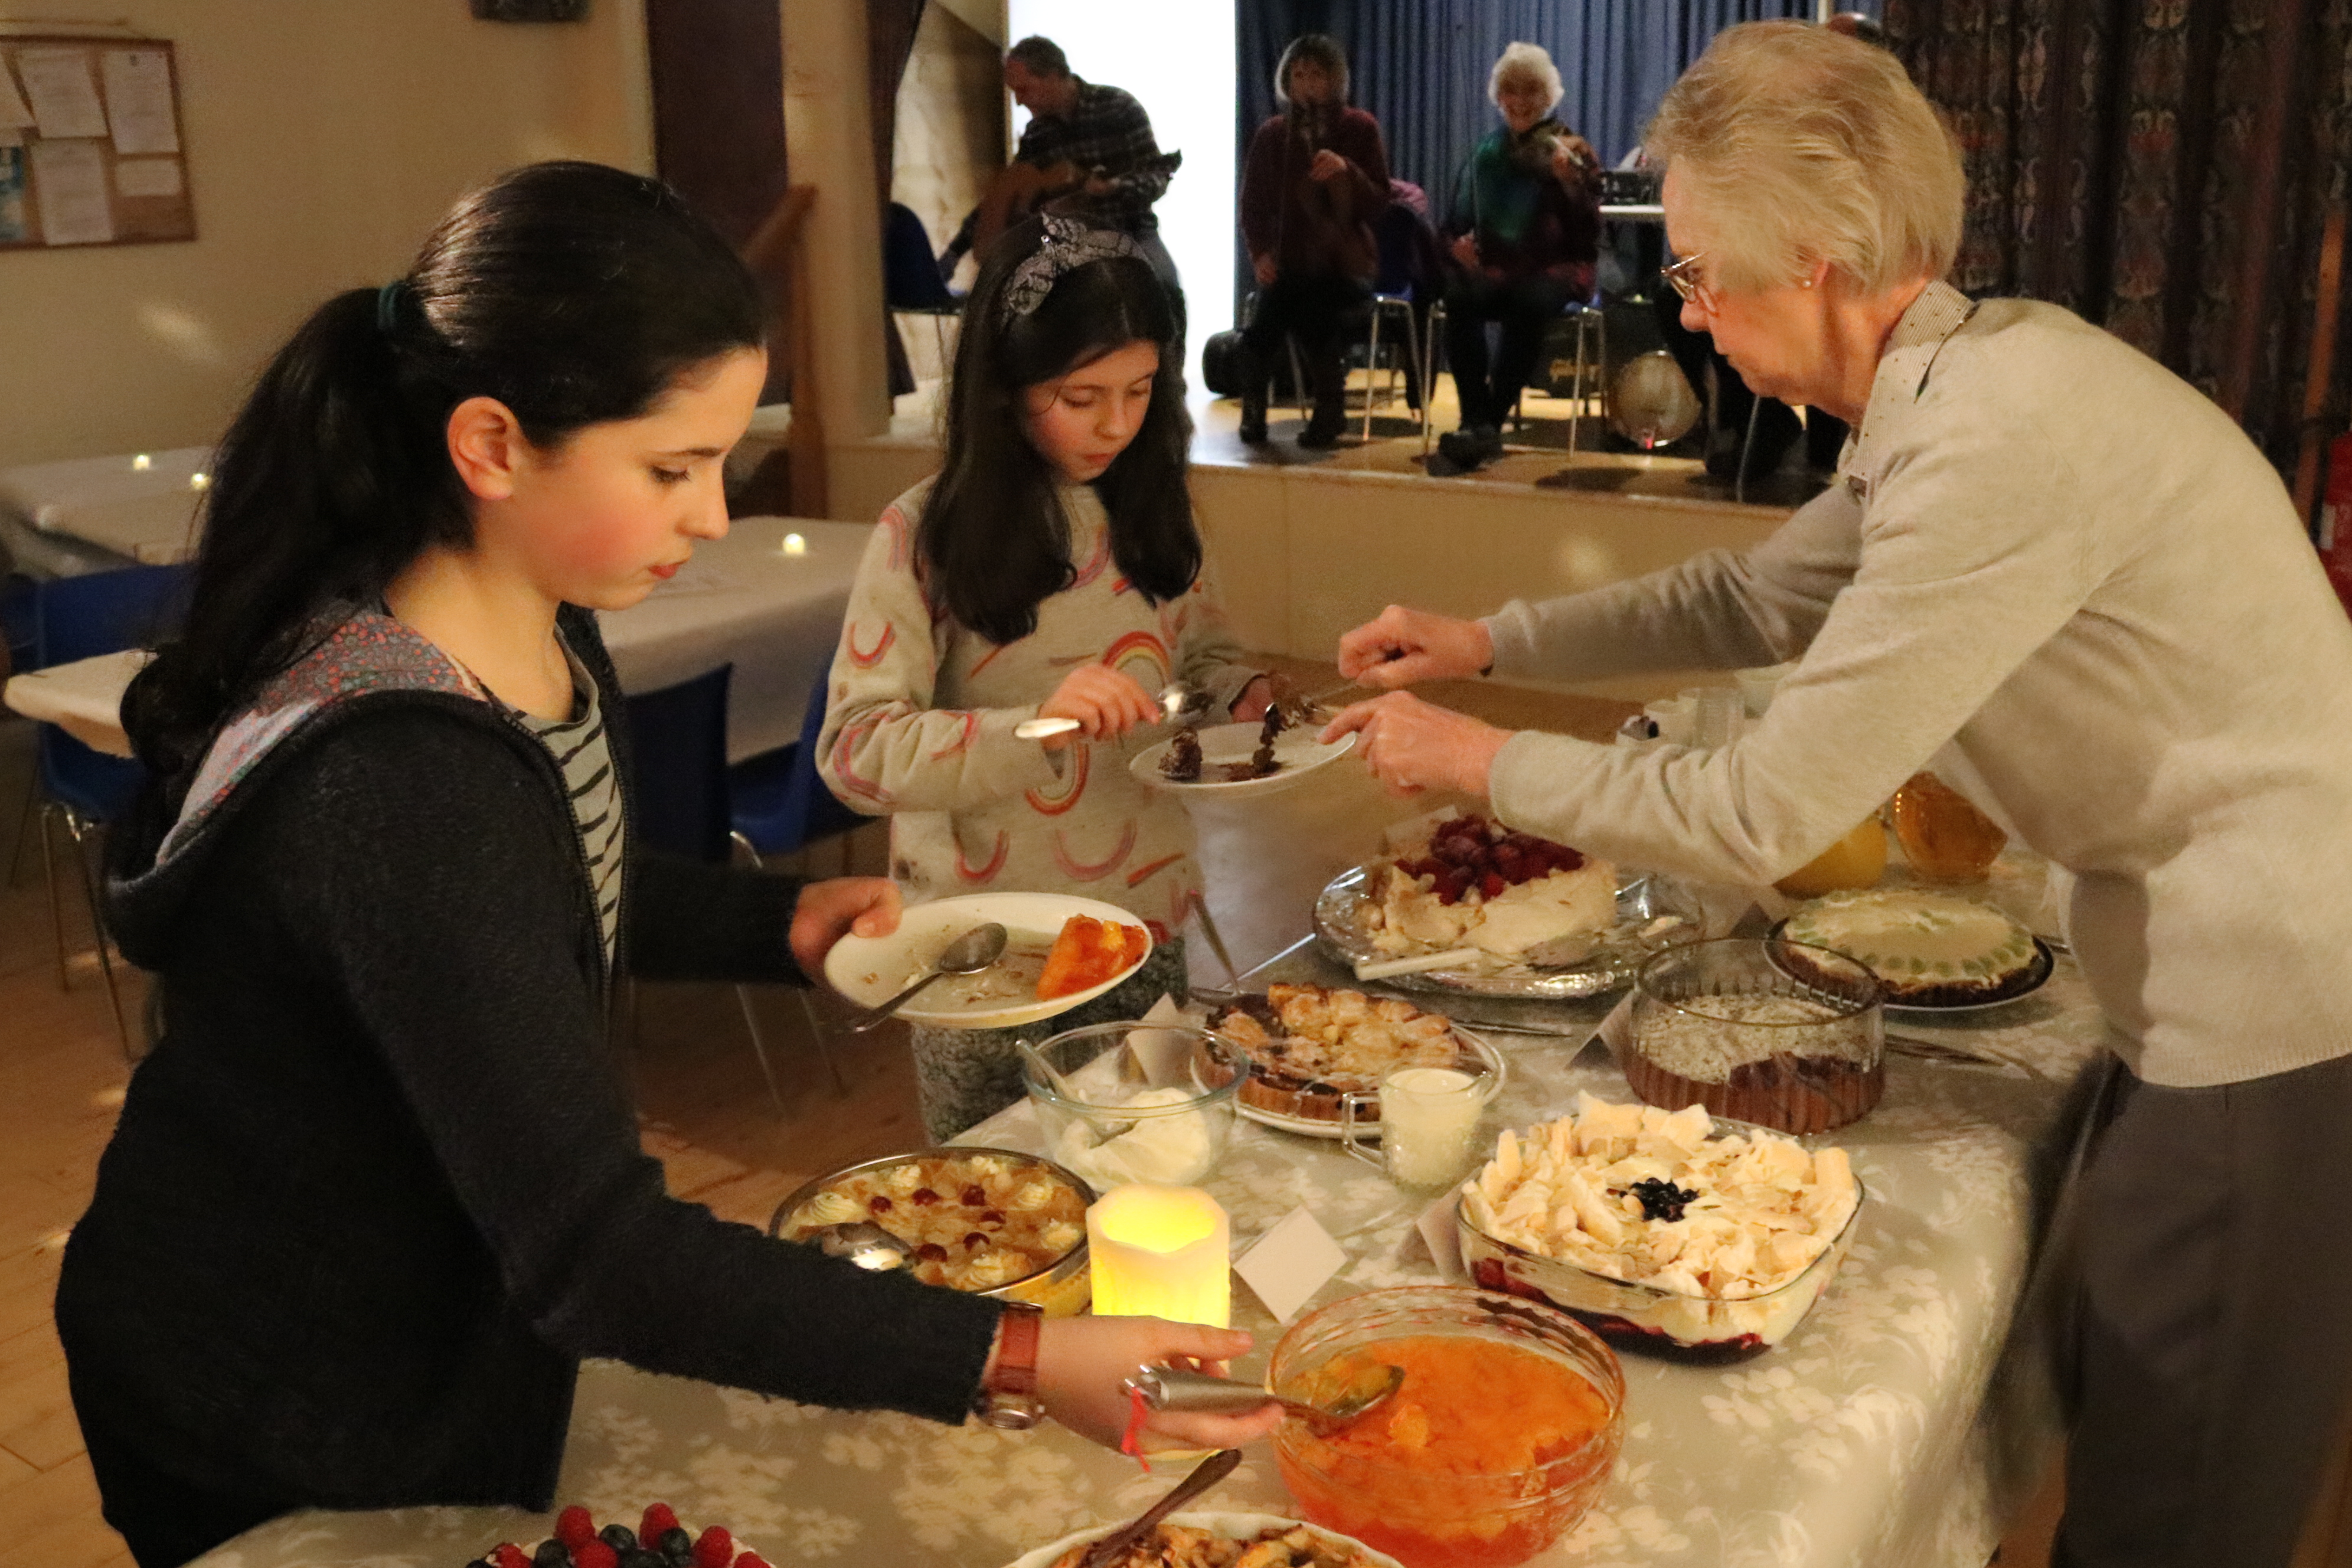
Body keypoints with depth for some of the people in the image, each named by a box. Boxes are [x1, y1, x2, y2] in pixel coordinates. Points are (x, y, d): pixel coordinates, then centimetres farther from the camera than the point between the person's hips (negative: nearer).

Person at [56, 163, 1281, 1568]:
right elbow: (596, 1250, -37)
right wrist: (1008, 1360, -39)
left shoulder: (544, 634, -8)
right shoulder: (394, 788, -36)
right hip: (279, 1439, -7)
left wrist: (781, 922, -5)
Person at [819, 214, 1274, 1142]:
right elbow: (853, 752, -19)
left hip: (1145, 926, 4)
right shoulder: (925, 536, -13)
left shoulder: (1149, 508, 3)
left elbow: (1202, 652, 16)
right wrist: (1034, 721, -32)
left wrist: (1252, 701, -6)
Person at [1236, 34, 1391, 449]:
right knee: (1262, 324, -29)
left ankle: (1329, 412, -10)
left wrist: (1347, 170, -21)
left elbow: (1379, 206, -3)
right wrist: (1260, 254, -7)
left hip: (1343, 262, -2)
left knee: (1316, 316, -32)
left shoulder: (1360, 128, 2)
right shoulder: (1271, 135, 7)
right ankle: (1253, 411, -6)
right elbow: (1252, 206, 11)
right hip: (1288, 262, 2)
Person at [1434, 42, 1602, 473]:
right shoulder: (1485, 155, 17)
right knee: (1459, 298, -33)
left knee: (1528, 303, -39)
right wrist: (1458, 245, 0)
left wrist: (1569, 181, -18)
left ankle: (1490, 424, -38)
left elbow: (1589, 232, -3)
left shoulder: (1574, 151, 7)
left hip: (1555, 268, -3)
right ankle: (1478, 423, -39)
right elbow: (1456, 223, 23)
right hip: (1493, 266, 3)